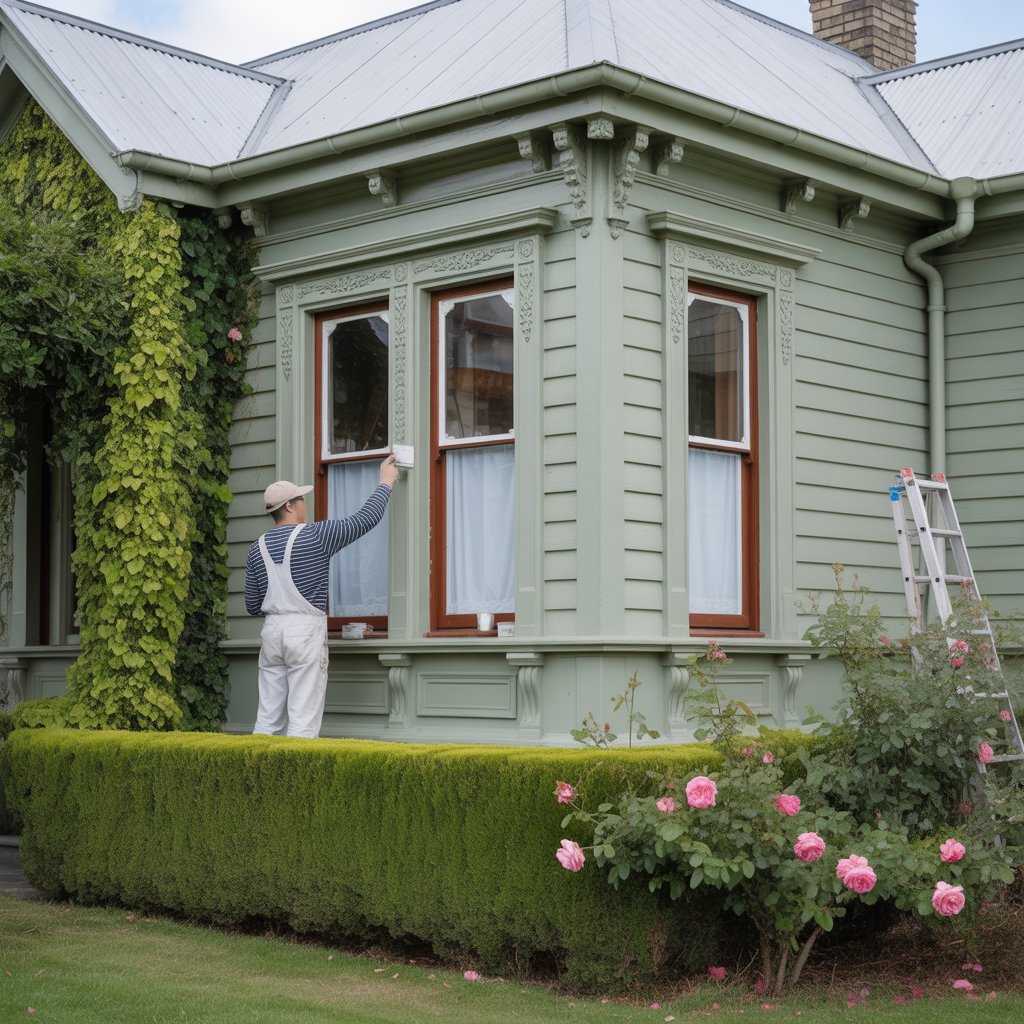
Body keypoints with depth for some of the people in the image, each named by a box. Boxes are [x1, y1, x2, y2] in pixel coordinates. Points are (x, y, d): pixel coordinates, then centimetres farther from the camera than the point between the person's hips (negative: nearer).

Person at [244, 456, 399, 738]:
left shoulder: (258, 548, 7)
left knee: (267, 718, 8)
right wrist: (386, 481, 12)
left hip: (272, 631, 5)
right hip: (306, 630, -5)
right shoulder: (316, 535, -7)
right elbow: (366, 519, -2)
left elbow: (253, 606, 12)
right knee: (303, 720, -5)